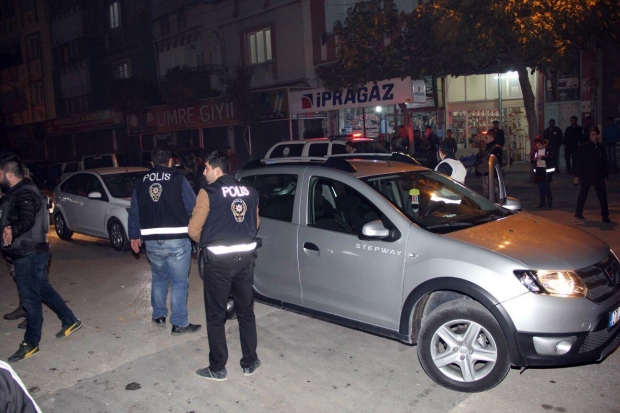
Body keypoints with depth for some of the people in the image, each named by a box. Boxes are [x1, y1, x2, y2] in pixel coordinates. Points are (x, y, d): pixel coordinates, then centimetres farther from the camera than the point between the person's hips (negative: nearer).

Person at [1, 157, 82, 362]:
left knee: (30, 298, -2)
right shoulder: (16, 193, 14)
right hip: (27, 253, 11)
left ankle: (30, 343, 7)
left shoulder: (25, 194, -19)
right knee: (44, 290, 18)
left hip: (30, 254, -11)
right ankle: (70, 321, 29)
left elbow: (27, 219, -36)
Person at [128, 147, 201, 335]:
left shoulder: (140, 182, 8)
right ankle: (179, 323, 9)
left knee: (158, 278, 23)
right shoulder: (178, 180, -6)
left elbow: (134, 212, 13)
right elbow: (193, 207, -8)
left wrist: (134, 235, 23)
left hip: (152, 241, 5)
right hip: (177, 240, -4)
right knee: (179, 282, 5)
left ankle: (158, 315, 32)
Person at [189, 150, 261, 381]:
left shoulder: (209, 193, -10)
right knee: (246, 312, 16)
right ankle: (250, 363, 25)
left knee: (216, 316, 8)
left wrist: (205, 242, 9)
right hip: (245, 258, 5)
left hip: (218, 261, -5)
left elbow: (194, 229, -10)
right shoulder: (250, 192, 6)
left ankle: (217, 369, 17)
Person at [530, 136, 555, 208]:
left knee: (546, 185, -10)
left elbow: (552, 158, -15)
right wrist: (535, 159, -14)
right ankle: (542, 202, 14)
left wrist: (543, 157, -23)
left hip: (547, 170, -5)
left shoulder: (549, 148, -5)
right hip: (538, 170, 5)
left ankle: (549, 201, 3)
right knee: (540, 186, 6)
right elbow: (531, 160, 9)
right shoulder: (535, 150, 8)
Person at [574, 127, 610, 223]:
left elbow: (604, 163, 13)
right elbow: (579, 162, -4)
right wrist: (577, 176, -8)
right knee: (583, 194, 7)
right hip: (586, 175, -3)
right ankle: (578, 213, 22)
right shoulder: (584, 147, -4)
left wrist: (605, 177, 11)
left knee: (602, 195, -1)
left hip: (599, 176, 3)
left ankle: (605, 216, 5)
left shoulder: (601, 148, 7)